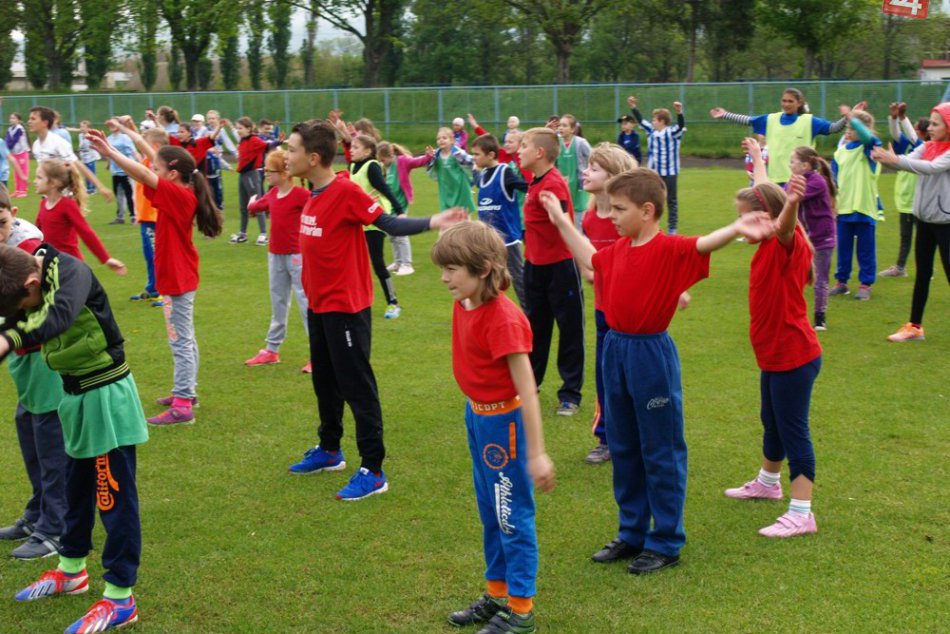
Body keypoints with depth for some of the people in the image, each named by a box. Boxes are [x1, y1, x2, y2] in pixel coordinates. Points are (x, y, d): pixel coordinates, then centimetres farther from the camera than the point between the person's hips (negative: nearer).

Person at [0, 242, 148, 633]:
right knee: (76, 487, 22)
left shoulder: (70, 271, -24)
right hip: (75, 395, 9)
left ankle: (120, 598, 5)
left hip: (106, 395, -8)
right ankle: (71, 570, 41)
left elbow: (62, 314, -44)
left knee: (114, 496, -2)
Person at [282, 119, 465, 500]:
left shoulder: (346, 191, -18)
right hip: (318, 305, 9)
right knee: (325, 382, 22)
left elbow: (389, 224, -18)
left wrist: (430, 223, -29)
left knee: (357, 387, -3)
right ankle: (329, 451, 40)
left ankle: (373, 472, 3)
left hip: (346, 307, -9)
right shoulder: (312, 195, 6)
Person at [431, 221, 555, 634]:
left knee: (512, 515, 4)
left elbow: (526, 387, -26)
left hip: (503, 420, -9)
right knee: (490, 512, 21)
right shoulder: (462, 305, -4)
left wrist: (537, 452, -26)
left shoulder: (502, 319, -27)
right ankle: (497, 593, 36)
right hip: (476, 414, 9)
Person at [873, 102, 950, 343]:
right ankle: (915, 326, 20)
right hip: (924, 218, 6)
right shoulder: (927, 147, 6)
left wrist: (895, 160, -36)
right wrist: (886, 158, -30)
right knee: (922, 273, 13)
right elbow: (907, 161, -8)